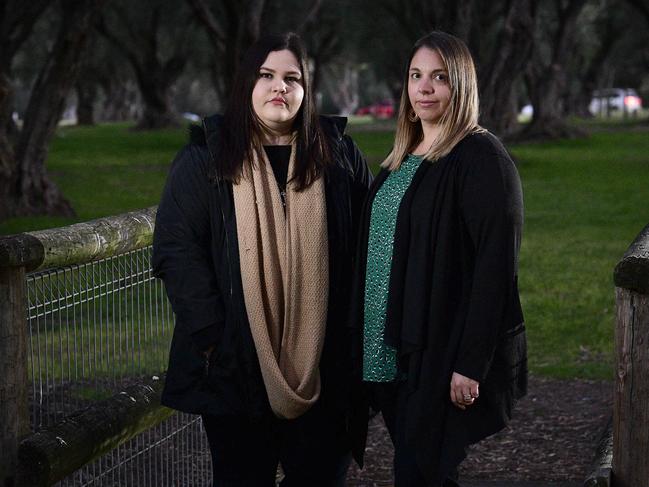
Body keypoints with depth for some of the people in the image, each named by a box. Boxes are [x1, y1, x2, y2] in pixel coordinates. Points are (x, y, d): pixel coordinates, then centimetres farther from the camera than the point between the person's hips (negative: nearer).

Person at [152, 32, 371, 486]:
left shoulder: (339, 155, 7)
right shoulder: (205, 159, 1)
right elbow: (176, 251, -5)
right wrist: (210, 334, -13)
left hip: (324, 365, 2)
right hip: (235, 364, -1)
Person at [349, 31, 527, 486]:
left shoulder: (482, 158, -13)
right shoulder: (403, 158, 13)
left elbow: (495, 266, -18)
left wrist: (470, 364, -21)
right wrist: (370, 341, 14)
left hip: (444, 353, -8)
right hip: (394, 348, 8)